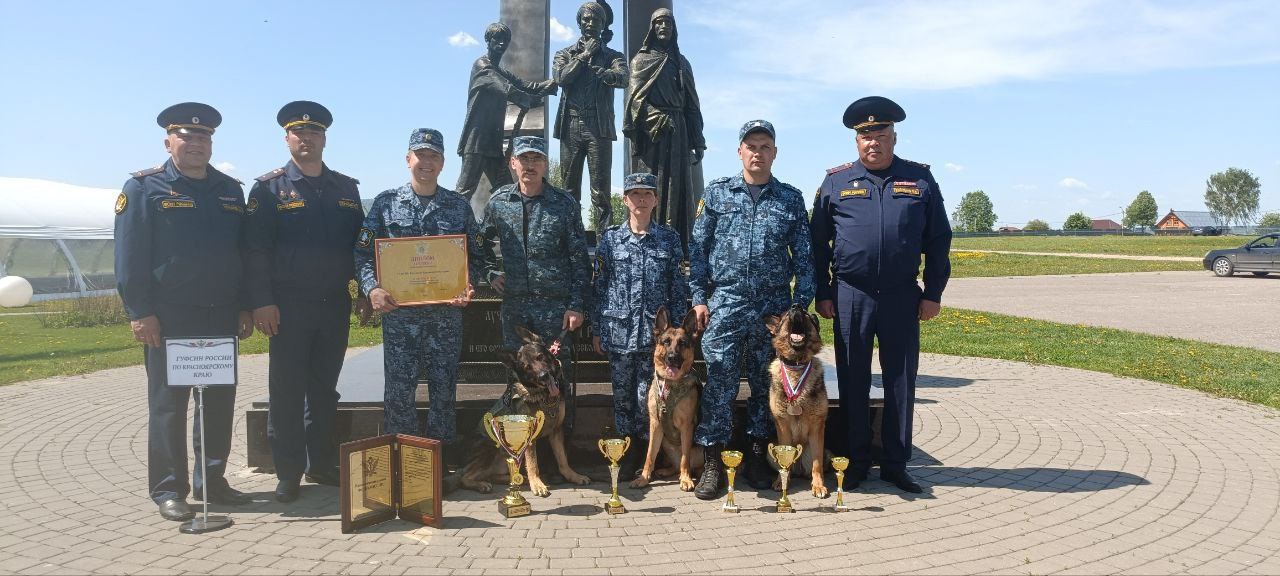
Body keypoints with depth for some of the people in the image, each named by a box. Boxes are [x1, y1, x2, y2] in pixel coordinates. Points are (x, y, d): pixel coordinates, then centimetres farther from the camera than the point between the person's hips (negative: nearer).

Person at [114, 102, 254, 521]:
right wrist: (139, 312, -13)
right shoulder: (144, 187, -1)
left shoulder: (230, 190, 13)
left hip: (221, 317, 5)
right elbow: (130, 255, -6)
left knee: (220, 401, 9)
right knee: (169, 403, 1)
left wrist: (244, 307, 9)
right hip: (169, 318, -4)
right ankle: (169, 490, 10)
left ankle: (212, 480, 21)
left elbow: (244, 251, 14)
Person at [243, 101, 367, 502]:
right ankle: (288, 472, 11)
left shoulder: (346, 188, 11)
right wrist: (262, 302, -12)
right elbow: (255, 251, -5)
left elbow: (360, 244, 14)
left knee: (324, 389, 12)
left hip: (335, 306, 4)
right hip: (289, 308, -3)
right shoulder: (269, 188, 0)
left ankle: (322, 464, 23)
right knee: (287, 391, 2)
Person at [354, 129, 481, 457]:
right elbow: (363, 253, 3)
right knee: (399, 390, 1)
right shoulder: (385, 203, 5)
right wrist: (372, 288, -13)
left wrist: (469, 286, -7)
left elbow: (475, 255, 11)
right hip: (398, 311, -1)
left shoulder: (459, 205, 9)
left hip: (447, 311, 1)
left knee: (444, 389, 7)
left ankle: (444, 452, 20)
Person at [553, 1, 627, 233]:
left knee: (601, 189, -6)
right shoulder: (565, 54, 17)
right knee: (569, 188, 2)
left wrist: (603, 72, -31)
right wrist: (584, 55, -2)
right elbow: (560, 77, -3)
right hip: (571, 127, 2)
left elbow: (622, 78, -10)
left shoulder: (613, 56, 12)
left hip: (599, 129, -1)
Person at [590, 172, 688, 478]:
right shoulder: (611, 239, 4)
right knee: (623, 394, 6)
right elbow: (599, 287, 7)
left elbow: (679, 289, 6)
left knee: (647, 395, -1)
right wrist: (597, 330, 5)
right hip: (620, 331, 1)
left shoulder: (669, 239, 4)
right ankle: (626, 452, 18)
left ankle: (646, 451, 13)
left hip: (654, 332, -1)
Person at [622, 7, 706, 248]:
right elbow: (636, 98, -6)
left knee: (679, 187, 0)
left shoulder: (681, 63, 20)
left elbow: (692, 105, 18)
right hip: (651, 133, -4)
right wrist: (657, 121, -21)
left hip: (678, 132, 4)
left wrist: (697, 142, 11)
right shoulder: (641, 59, 8)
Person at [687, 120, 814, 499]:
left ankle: (758, 456, 21)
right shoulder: (717, 193, 6)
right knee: (719, 383, -5)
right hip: (725, 304, -1)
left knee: (766, 383, 8)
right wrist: (699, 298, -1)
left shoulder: (791, 199, 8)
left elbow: (803, 256, 8)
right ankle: (713, 463, 1)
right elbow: (697, 249, 5)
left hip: (774, 306, 2)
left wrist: (801, 304, 2)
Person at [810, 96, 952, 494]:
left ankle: (895, 465, 17)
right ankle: (857, 462, 19)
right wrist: (822, 293, 1)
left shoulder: (920, 180, 7)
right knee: (853, 382, 6)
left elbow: (938, 241, 7)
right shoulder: (836, 181, 6)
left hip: (902, 297, 1)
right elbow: (818, 243, 6)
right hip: (850, 296, 0)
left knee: (901, 382, 6)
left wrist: (933, 293, 2)